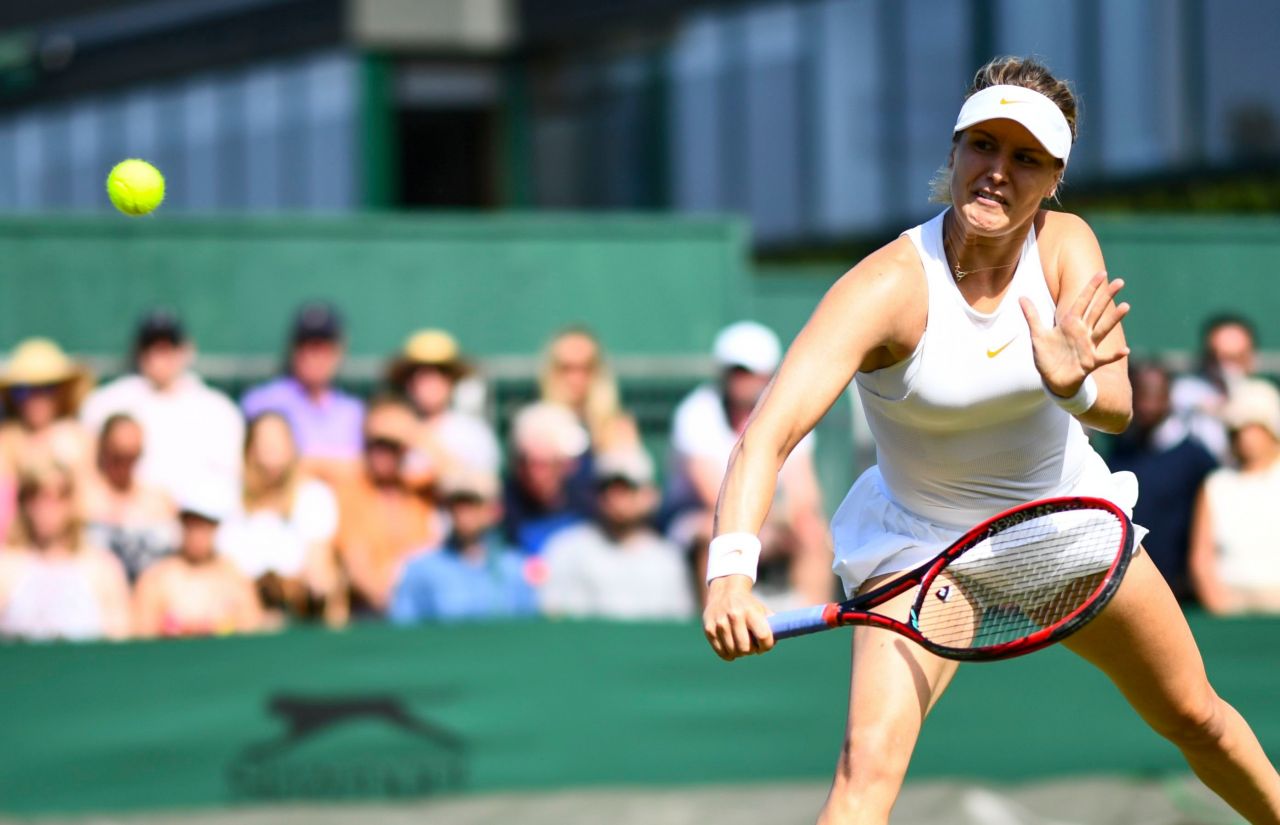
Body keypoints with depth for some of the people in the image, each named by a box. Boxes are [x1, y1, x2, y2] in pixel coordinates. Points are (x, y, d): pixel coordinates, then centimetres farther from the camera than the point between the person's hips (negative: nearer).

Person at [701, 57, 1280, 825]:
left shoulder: (1067, 246, -17)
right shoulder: (888, 286, -29)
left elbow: (1121, 408, -25)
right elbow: (767, 434, -40)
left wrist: (1074, 385, -50)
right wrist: (732, 569, -57)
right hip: (923, 544, -4)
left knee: (1197, 719, 18)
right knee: (871, 756, -25)